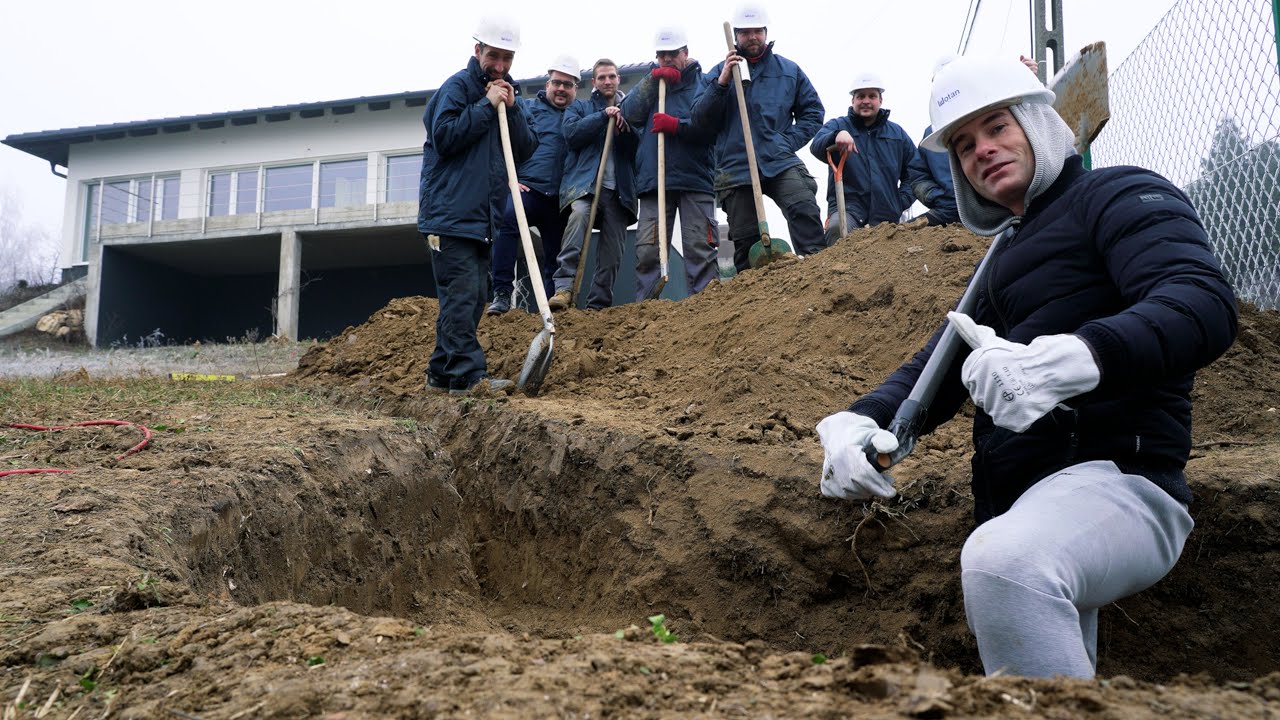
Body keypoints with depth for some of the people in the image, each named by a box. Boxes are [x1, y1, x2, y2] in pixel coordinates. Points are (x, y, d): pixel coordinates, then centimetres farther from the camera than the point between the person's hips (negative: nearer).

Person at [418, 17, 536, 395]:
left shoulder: (505, 92, 20)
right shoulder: (458, 86, -2)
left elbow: (526, 151, 12)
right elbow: (444, 137, -15)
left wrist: (511, 109, -1)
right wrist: (487, 105, -12)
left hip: (481, 217, 8)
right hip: (451, 212, -8)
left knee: (473, 297, 9)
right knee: (461, 295, -13)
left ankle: (441, 374, 16)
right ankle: (467, 374, -15)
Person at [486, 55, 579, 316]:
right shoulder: (526, 107, 13)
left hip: (561, 200, 4)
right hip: (527, 188, -3)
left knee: (555, 258, 7)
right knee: (507, 218, -32)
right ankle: (502, 293, -29)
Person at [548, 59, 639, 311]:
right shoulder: (580, 107, 18)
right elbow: (571, 133, -3)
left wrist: (624, 128, -6)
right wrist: (603, 116, -8)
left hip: (618, 189, 3)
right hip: (585, 183, -3)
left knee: (612, 252, -1)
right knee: (579, 214, -34)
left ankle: (598, 304, 8)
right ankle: (564, 286, -39)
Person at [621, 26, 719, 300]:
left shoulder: (703, 82, 10)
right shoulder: (651, 80, 21)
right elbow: (629, 114, 5)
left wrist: (676, 125, -17)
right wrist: (652, 80, -2)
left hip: (695, 178, -2)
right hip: (653, 181, 2)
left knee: (700, 251, -5)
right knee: (647, 251, -4)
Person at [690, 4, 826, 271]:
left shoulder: (789, 70, 12)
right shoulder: (718, 73, 10)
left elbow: (812, 111, 16)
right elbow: (700, 117, 0)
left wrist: (790, 141, 0)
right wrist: (721, 83, -14)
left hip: (780, 162, 0)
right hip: (736, 167, 0)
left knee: (804, 210, -25)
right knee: (745, 240, 1)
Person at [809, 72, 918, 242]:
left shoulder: (897, 132, 19)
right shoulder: (837, 125, 11)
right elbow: (816, 147, -11)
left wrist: (902, 202, 5)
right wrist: (837, 135, -33)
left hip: (886, 213, 4)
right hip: (847, 204, -4)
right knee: (837, 229, -34)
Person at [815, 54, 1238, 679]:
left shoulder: (1118, 195, 2)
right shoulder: (1006, 257, 27)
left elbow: (1205, 302, -18)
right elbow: (939, 365, 19)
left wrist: (1075, 356, -38)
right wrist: (859, 421, -4)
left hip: (1116, 482, -9)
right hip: (1020, 509, 9)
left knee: (1002, 562, -38)